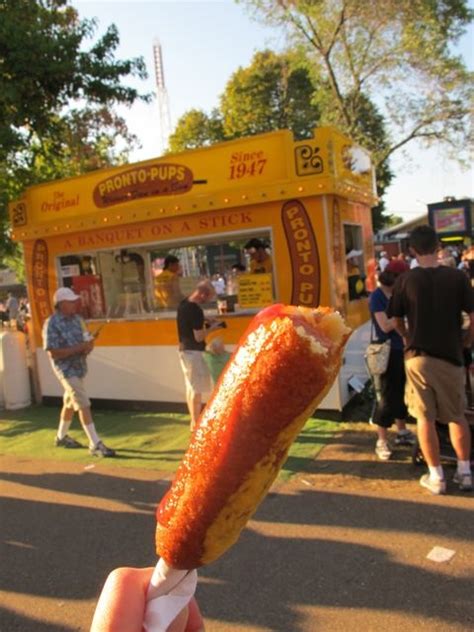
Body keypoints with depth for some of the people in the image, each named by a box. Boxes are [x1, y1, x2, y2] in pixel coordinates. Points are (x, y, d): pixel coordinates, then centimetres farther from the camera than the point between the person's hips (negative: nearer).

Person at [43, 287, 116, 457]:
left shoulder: (77, 319, 6)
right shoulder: (52, 324, -17)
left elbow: (88, 338, 14)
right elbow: (53, 353, -22)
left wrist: (88, 346, -10)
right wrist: (78, 348, -26)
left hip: (79, 367, 8)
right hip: (67, 370, -8)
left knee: (70, 402, 20)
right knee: (84, 406, -10)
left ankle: (61, 437, 38)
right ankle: (95, 445, -5)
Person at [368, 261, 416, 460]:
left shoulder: (396, 294, 9)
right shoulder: (377, 296, -13)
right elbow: (385, 326, -21)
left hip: (400, 350, 8)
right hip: (385, 352, -7)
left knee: (401, 393, 17)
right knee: (386, 397, 0)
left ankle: (402, 432, 32)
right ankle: (382, 442, 10)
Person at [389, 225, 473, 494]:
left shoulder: (405, 280, -6)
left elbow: (397, 322, 3)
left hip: (418, 357, -1)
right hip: (450, 355, 1)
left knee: (425, 418, 8)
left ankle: (436, 476, 15)